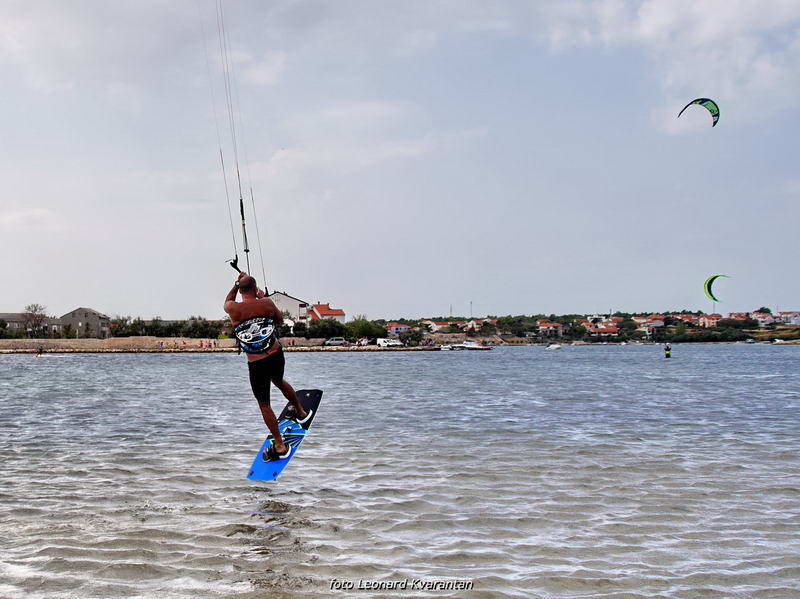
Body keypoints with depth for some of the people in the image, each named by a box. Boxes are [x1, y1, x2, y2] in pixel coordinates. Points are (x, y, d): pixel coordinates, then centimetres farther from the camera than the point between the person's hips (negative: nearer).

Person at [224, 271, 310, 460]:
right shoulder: (266, 303, -9)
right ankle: (301, 412, 54)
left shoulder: (234, 309, -14)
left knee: (264, 404, 10)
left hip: (256, 365, -3)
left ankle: (280, 446, 11)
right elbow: (280, 320, 11)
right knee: (278, 381, 35)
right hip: (277, 356, 4)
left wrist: (237, 283, 18)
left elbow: (227, 302, 12)